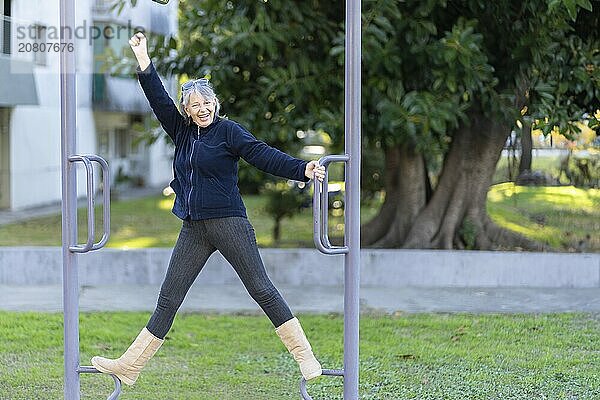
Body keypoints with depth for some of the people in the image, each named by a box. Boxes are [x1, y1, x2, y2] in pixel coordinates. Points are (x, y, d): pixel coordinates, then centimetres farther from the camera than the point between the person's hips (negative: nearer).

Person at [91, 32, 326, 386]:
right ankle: (130, 366, 9)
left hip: (228, 222, -6)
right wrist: (143, 58, 6)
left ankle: (305, 356, 1)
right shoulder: (182, 132, 13)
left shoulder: (227, 130, -4)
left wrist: (303, 169, -26)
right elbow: (158, 99, 11)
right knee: (168, 299, 7)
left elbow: (263, 155, -13)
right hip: (194, 229, 6)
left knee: (261, 288, -5)